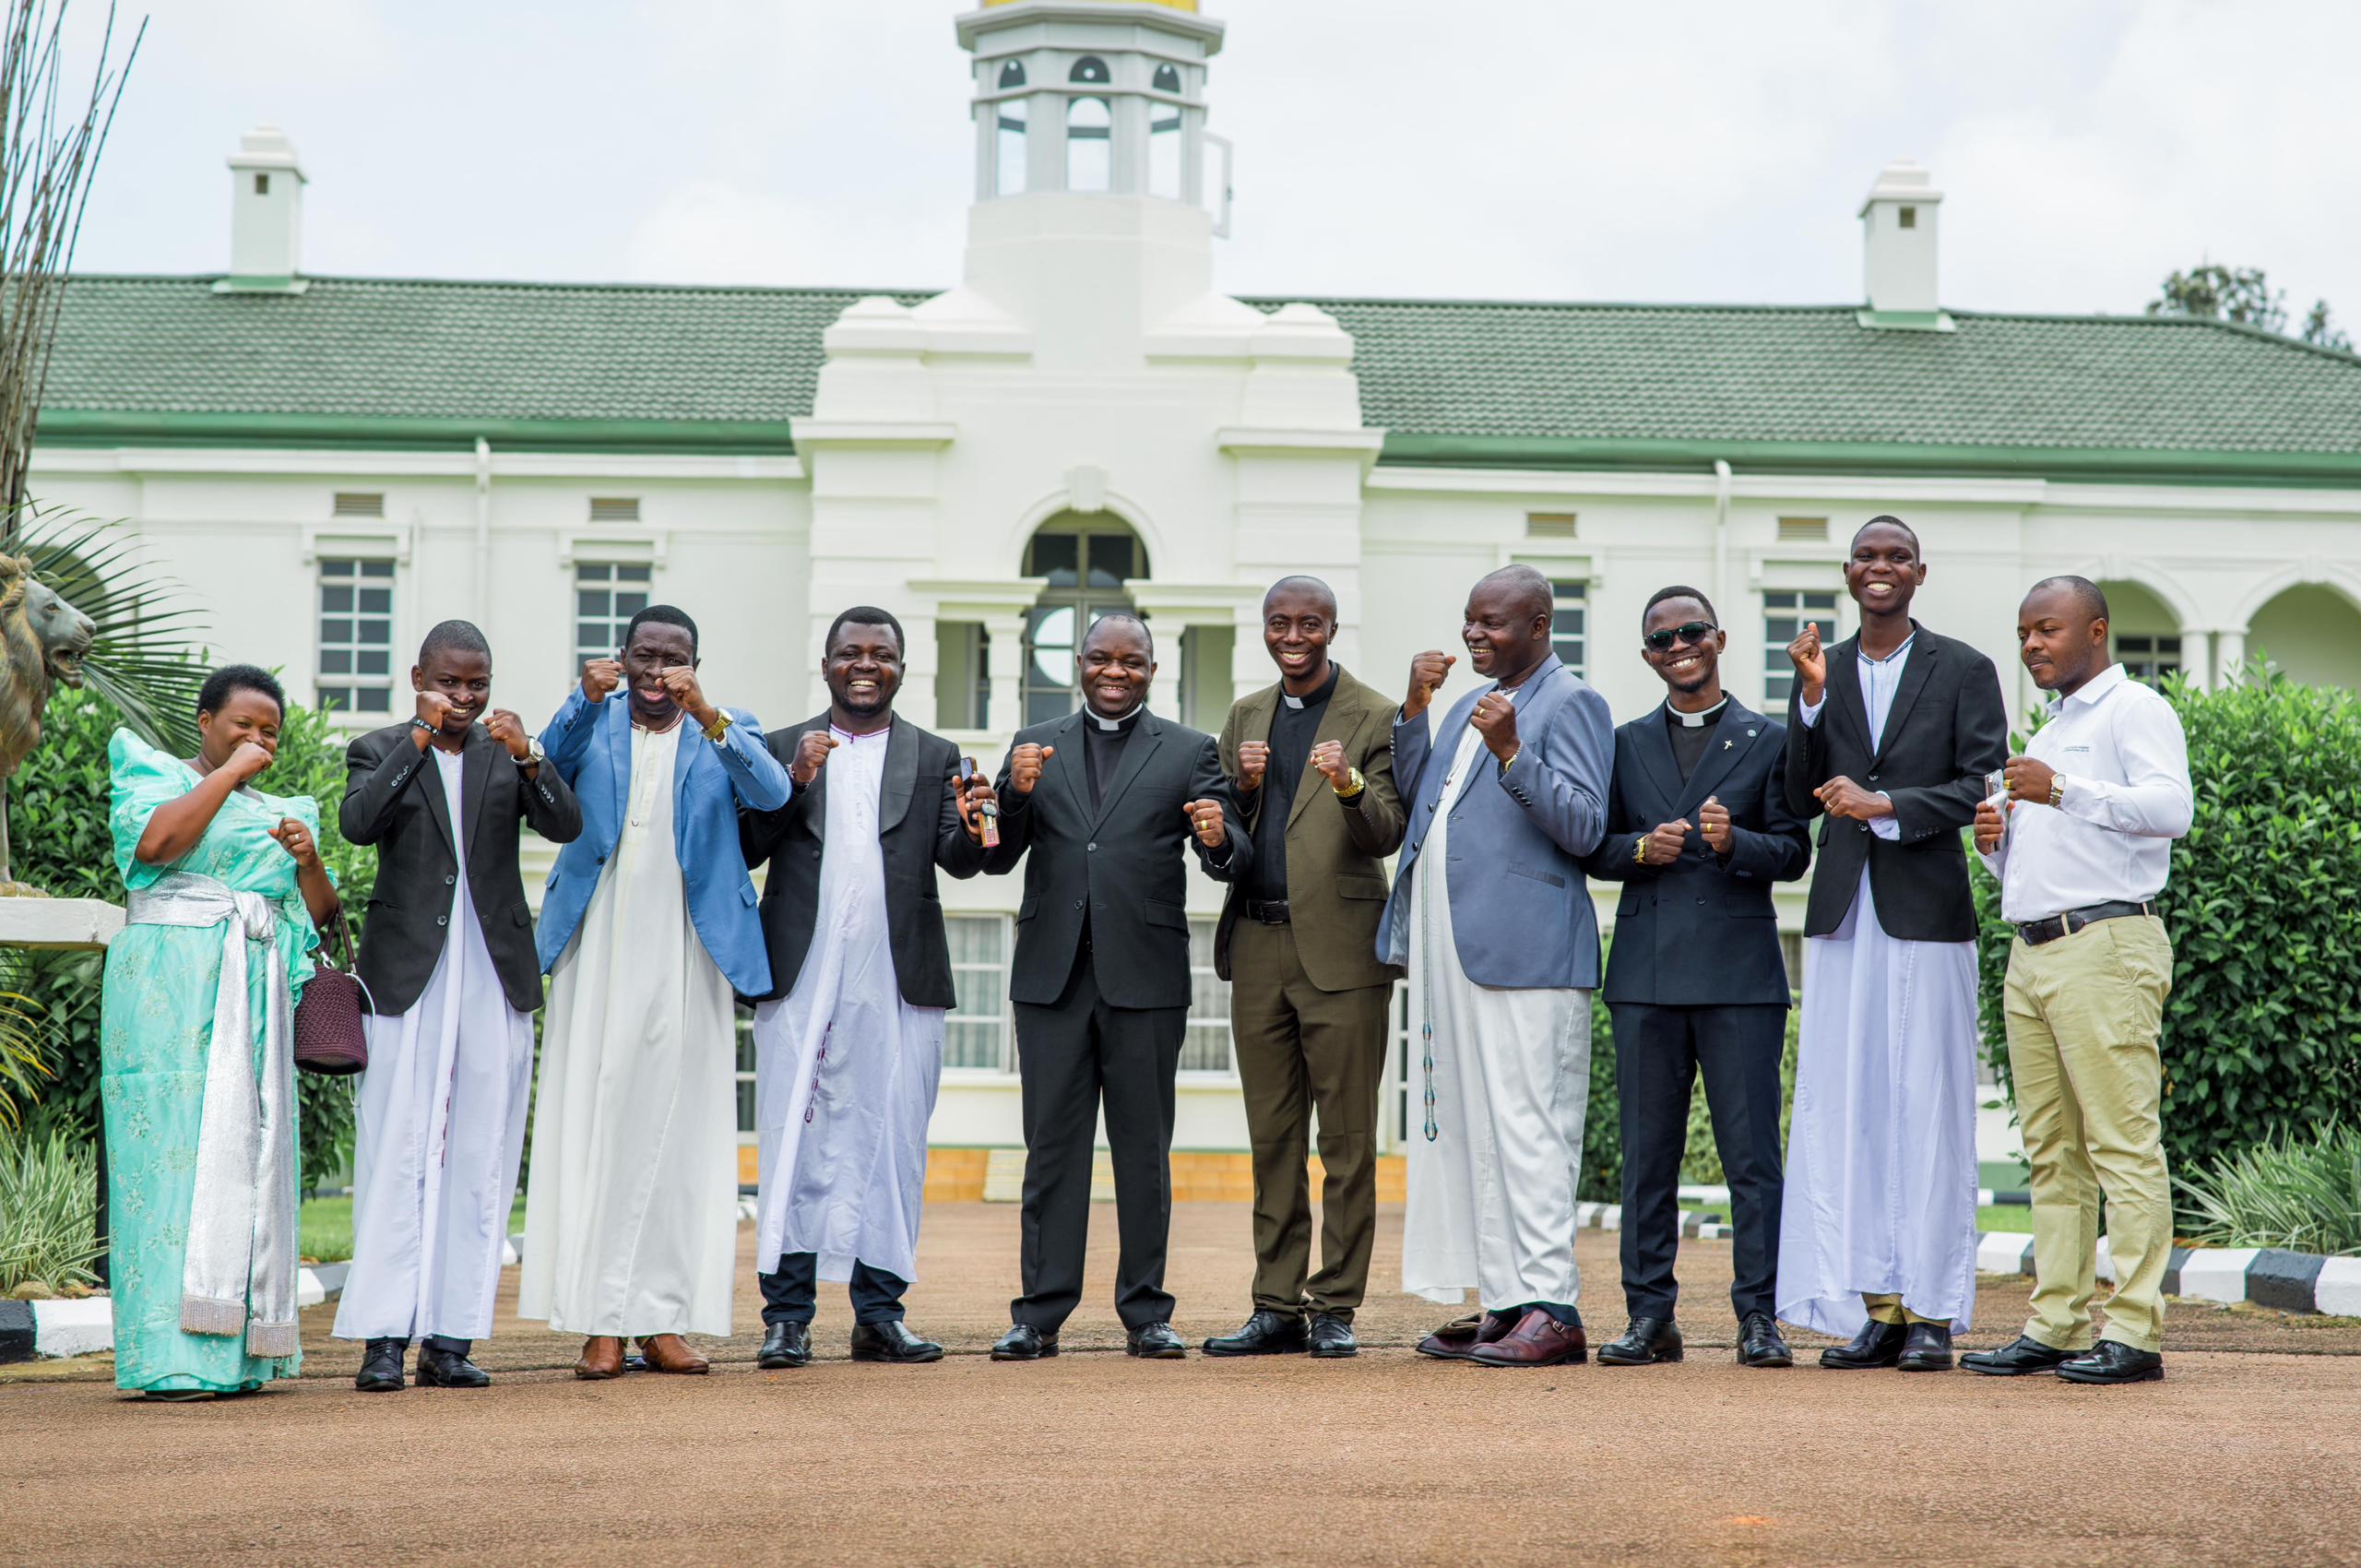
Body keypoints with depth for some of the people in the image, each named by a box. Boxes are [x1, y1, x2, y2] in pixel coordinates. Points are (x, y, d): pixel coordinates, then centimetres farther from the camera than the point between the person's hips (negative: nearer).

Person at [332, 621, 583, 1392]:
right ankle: (384, 1337, -5)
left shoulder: (509, 753, 11)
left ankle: (452, 1338, 4)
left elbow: (566, 825, -4)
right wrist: (419, 741, -16)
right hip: (408, 976, -2)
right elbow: (357, 823, -12)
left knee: (480, 1156, 1)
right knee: (398, 1151, -6)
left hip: (495, 979, 2)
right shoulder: (378, 751, 7)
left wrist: (526, 757, -20)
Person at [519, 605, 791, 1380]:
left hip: (686, 955, 0)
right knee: (594, 1123, -4)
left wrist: (706, 715, -23)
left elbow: (773, 793, -10)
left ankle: (663, 1317, 4)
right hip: (598, 950, 0)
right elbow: (547, 773, -9)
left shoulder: (727, 729, 10)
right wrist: (586, 700, -25)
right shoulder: (593, 723, 10)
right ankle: (601, 1319, -4)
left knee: (677, 1128, 0)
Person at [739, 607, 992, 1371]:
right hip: (802, 977, -1)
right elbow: (745, 849, 1)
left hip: (899, 981, 1)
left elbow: (959, 860, 0)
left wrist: (971, 827, -22)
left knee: (892, 1144, 3)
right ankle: (788, 1315, 2)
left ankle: (879, 1314, 11)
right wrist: (794, 783, -12)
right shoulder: (781, 751, 11)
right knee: (797, 1143, -2)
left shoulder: (936, 758, 12)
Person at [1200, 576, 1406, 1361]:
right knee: (1272, 1139, 8)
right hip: (1259, 949, 5)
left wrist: (1349, 786, -28)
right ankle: (1277, 1307, 13)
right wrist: (1243, 787, -6)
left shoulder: (1374, 718, 0)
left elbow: (1387, 835, -9)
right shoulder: (1245, 717, 16)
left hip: (1340, 950, -5)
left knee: (1346, 1141, -2)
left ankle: (1335, 1306, 3)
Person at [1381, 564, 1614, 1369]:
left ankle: (1551, 1309, -7)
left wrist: (1511, 753, -22)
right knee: (1466, 1128, 9)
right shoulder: (1471, 704, 22)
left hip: (1524, 949, -9)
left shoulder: (1571, 704, -5)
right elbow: (1416, 798, 20)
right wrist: (1414, 710, 9)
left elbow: (1585, 827, -13)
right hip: (1453, 949, 9)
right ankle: (1502, 1302, 15)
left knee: (1526, 1125, -10)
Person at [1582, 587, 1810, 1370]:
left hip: (1740, 970, -2)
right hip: (1647, 973, 3)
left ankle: (1758, 1316, 2)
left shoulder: (1767, 740, 8)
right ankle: (1650, 1314, 11)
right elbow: (1595, 847, 13)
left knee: (1751, 1150, -4)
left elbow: (1794, 852, 3)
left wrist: (1734, 842, -15)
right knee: (1647, 1151, 4)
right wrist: (1642, 848, -7)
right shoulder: (1627, 745, 15)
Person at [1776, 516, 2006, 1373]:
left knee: (1928, 1110, -3)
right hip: (1843, 916, 3)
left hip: (1926, 915, -3)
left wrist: (1887, 807, -12)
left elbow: (1984, 786, -3)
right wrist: (1812, 700, -4)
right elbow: (1800, 803, 8)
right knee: (1847, 1111, 1)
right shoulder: (1821, 670, 13)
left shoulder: (1963, 670, 4)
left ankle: (1932, 1312, 1)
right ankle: (1874, 1308, 6)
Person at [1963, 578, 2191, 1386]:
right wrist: (1996, 842, 9)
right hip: (2030, 954, 9)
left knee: (2122, 1143, -10)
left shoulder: (2135, 710, 1)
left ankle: (2135, 1333, -11)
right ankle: (2056, 1326, 7)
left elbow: (2171, 806, -17)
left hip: (2105, 947, -8)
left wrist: (2063, 791, -22)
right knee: (2052, 1153, 6)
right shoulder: (2046, 733, 27)